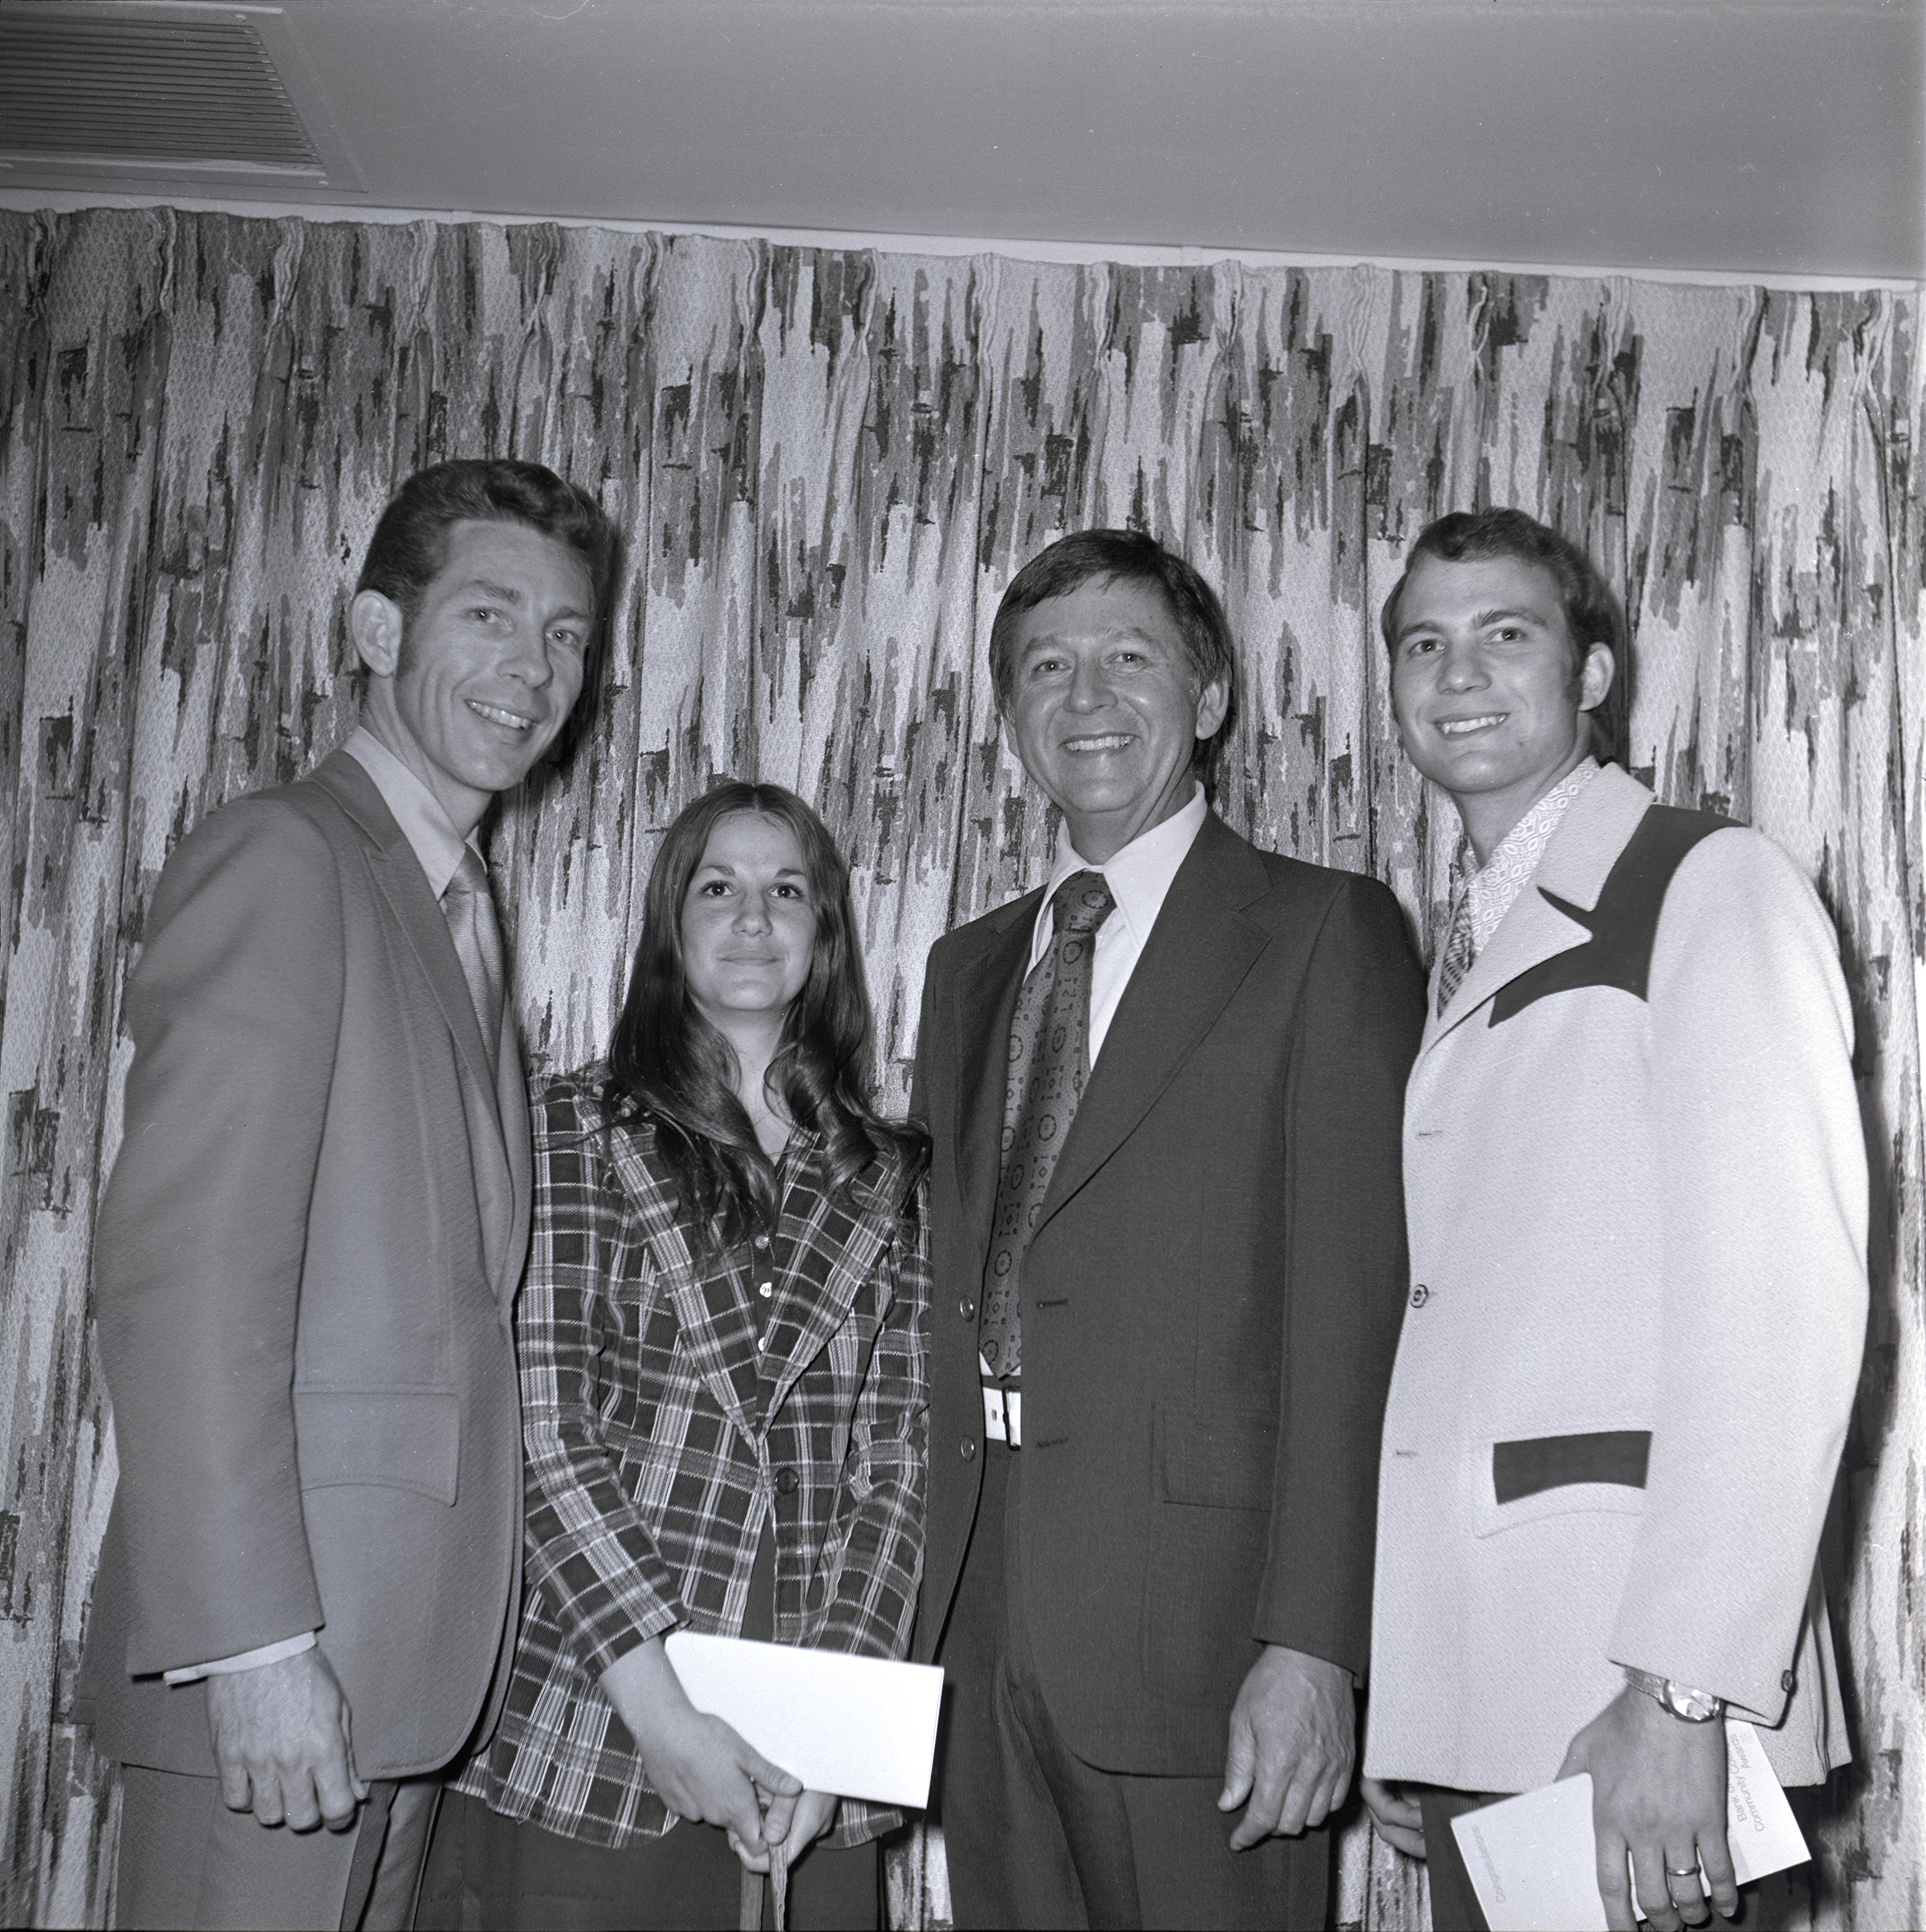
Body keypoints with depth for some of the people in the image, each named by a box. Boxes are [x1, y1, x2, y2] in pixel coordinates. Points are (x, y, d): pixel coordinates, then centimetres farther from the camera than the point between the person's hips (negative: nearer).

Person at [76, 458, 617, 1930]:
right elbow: (182, 1281, -18)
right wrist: (254, 1642, -21)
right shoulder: (282, 858, -10)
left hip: (412, 1647, 8)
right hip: (276, 1660, -8)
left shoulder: (459, 908, 17)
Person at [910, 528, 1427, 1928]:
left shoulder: (1325, 933, -2)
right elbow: (958, 1297, 14)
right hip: (980, 1605, 5)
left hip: (1196, 1614, -5)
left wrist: (1312, 1646, -17)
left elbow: (1352, 1303, -10)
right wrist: (927, 1610, 7)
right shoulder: (970, 966, 17)